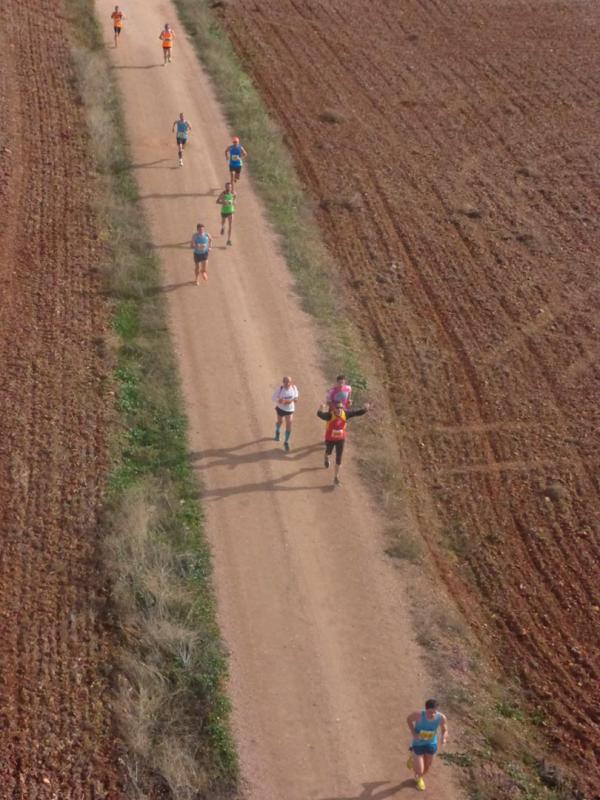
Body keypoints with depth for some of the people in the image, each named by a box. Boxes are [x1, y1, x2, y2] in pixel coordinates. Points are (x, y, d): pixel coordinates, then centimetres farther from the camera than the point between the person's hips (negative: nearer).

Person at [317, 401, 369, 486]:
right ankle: (326, 457, 68)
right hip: (330, 439, -1)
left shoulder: (345, 414, -20)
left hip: (341, 439, 1)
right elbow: (320, 414, -43)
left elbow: (357, 413, -19)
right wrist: (321, 409, -67)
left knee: (339, 459, 1)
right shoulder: (330, 415, -30)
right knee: (329, 452, 29)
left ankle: (336, 477, 15)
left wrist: (365, 409, -38)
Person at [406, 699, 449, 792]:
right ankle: (413, 760, 37)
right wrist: (413, 732, -24)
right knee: (419, 771, -1)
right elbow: (409, 719, -12)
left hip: (431, 744, 3)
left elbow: (445, 730, -9)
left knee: (426, 769, 23)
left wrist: (444, 738, -32)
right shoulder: (419, 715, -35)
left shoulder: (441, 718, -29)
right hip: (418, 744, -3)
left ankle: (419, 778, 61)